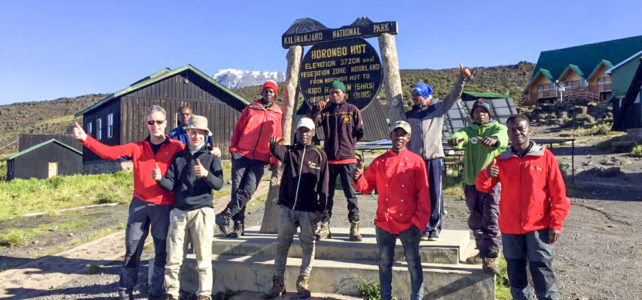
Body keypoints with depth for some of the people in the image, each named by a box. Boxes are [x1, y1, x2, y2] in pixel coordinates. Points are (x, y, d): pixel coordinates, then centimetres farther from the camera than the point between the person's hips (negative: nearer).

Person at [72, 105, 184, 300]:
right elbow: (109, 152, -2)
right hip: (139, 204, 2)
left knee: (161, 250, 5)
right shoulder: (138, 148, 6)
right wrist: (85, 139, -13)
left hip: (163, 206, -2)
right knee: (132, 247, 5)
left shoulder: (176, 147, 0)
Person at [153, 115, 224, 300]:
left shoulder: (212, 158, 7)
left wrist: (206, 174, -24)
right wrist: (160, 179, -14)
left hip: (202, 210, -2)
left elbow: (219, 184, -5)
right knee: (173, 257, 2)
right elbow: (170, 185, 7)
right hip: (179, 211, 3)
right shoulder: (178, 157, 14)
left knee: (203, 258, 0)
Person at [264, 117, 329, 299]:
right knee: (282, 244, 7)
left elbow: (323, 185, 1)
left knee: (308, 245, 5)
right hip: (287, 208, 2)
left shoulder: (320, 155, 4)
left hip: (309, 210, -2)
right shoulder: (289, 151, 8)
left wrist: (320, 209, -5)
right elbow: (278, 153, -17)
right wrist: (273, 145, -41)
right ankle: (278, 282, 17)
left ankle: (303, 282, 17)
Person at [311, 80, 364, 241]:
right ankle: (324, 226, 13)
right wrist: (317, 110, -19)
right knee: (327, 193, 7)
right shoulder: (325, 110, 9)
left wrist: (348, 143, 3)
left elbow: (359, 133, 7)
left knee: (351, 193, 1)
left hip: (348, 158, -2)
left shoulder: (352, 110, 3)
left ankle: (354, 226, 7)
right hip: (329, 158, 2)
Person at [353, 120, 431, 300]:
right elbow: (367, 187, 8)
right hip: (384, 223, 2)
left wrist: (420, 221, -7)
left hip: (409, 224, -2)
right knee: (385, 263, 11)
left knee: (414, 263, 6)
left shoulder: (416, 161, 0)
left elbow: (423, 194, -2)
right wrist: (359, 178, -13)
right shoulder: (379, 161, 6)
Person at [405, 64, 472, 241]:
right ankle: (423, 227, 11)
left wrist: (462, 78, -12)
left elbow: (454, 96, 2)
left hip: (434, 157, -2)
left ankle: (435, 228, 10)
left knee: (435, 193, -1)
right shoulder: (408, 115, 14)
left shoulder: (438, 109, 9)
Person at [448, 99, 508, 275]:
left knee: (491, 221, -9)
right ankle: (482, 253, 29)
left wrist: (494, 139, -48)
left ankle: (490, 258, -3)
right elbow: (460, 136, -12)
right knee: (476, 221, 14)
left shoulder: (498, 128, 4)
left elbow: (503, 137, -22)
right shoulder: (468, 131, 13)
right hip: (471, 183, 5)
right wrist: (454, 139, -38)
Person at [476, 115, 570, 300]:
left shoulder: (545, 156, -2)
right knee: (515, 274, 13)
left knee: (542, 274, -2)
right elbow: (483, 188, 5)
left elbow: (558, 194, -1)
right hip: (510, 228, 3)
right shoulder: (501, 160, 6)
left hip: (538, 227, -3)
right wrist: (487, 175, -17)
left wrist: (556, 224, -5)